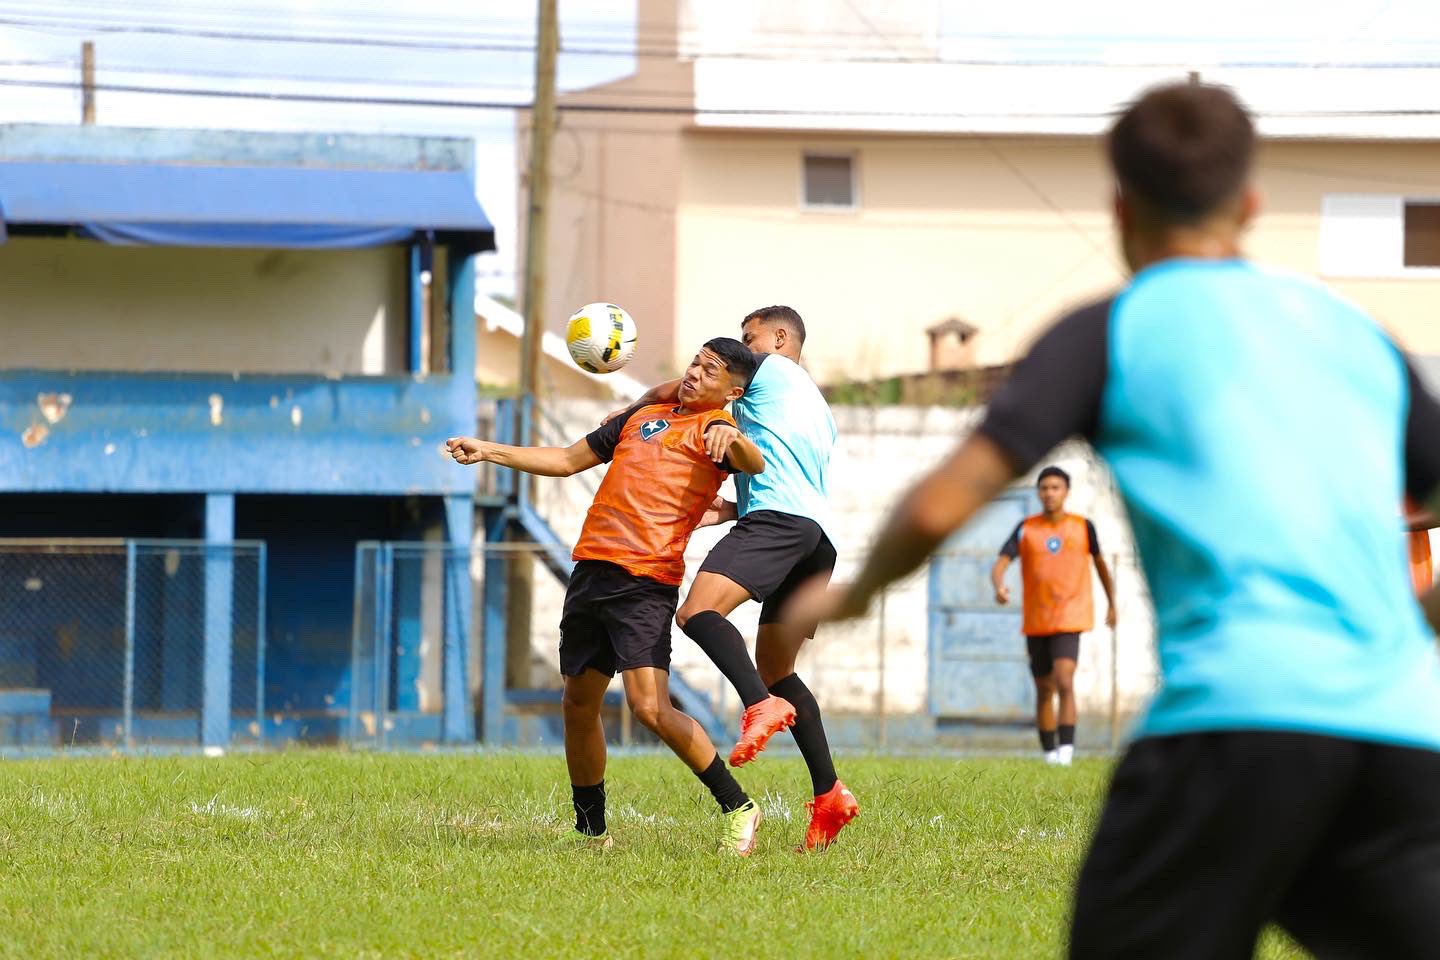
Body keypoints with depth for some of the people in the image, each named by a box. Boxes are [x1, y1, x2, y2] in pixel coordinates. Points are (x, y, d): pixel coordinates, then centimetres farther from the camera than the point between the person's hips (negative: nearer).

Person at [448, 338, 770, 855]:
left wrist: (732, 438, -43)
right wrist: (488, 451, 29)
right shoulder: (642, 417, 23)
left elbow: (754, 462, -21)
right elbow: (568, 460, 32)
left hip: (647, 582, -8)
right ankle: (590, 830, 24)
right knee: (578, 704, 11)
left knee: (650, 706, -19)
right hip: (592, 572, 8)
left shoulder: (714, 429, 1)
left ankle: (737, 808, -8)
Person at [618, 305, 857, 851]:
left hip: (776, 520, -9)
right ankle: (828, 795, 5)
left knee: (698, 611, -25)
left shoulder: (769, 369, 10)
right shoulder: (818, 407, 33)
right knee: (776, 671, 13)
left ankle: (761, 705, -47)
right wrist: (719, 511, 32)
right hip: (817, 533, 9)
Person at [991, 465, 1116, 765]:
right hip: (1036, 622, 2)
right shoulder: (1026, 529, 1)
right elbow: (1000, 564, -9)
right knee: (1044, 689, 10)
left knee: (1064, 683, -21)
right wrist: (999, 586, -32)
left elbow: (1099, 562, 17)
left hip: (1069, 619, -2)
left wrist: (1112, 604, 24)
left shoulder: (1083, 527, 1)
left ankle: (1067, 749, -21)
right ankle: (1049, 752, 21)